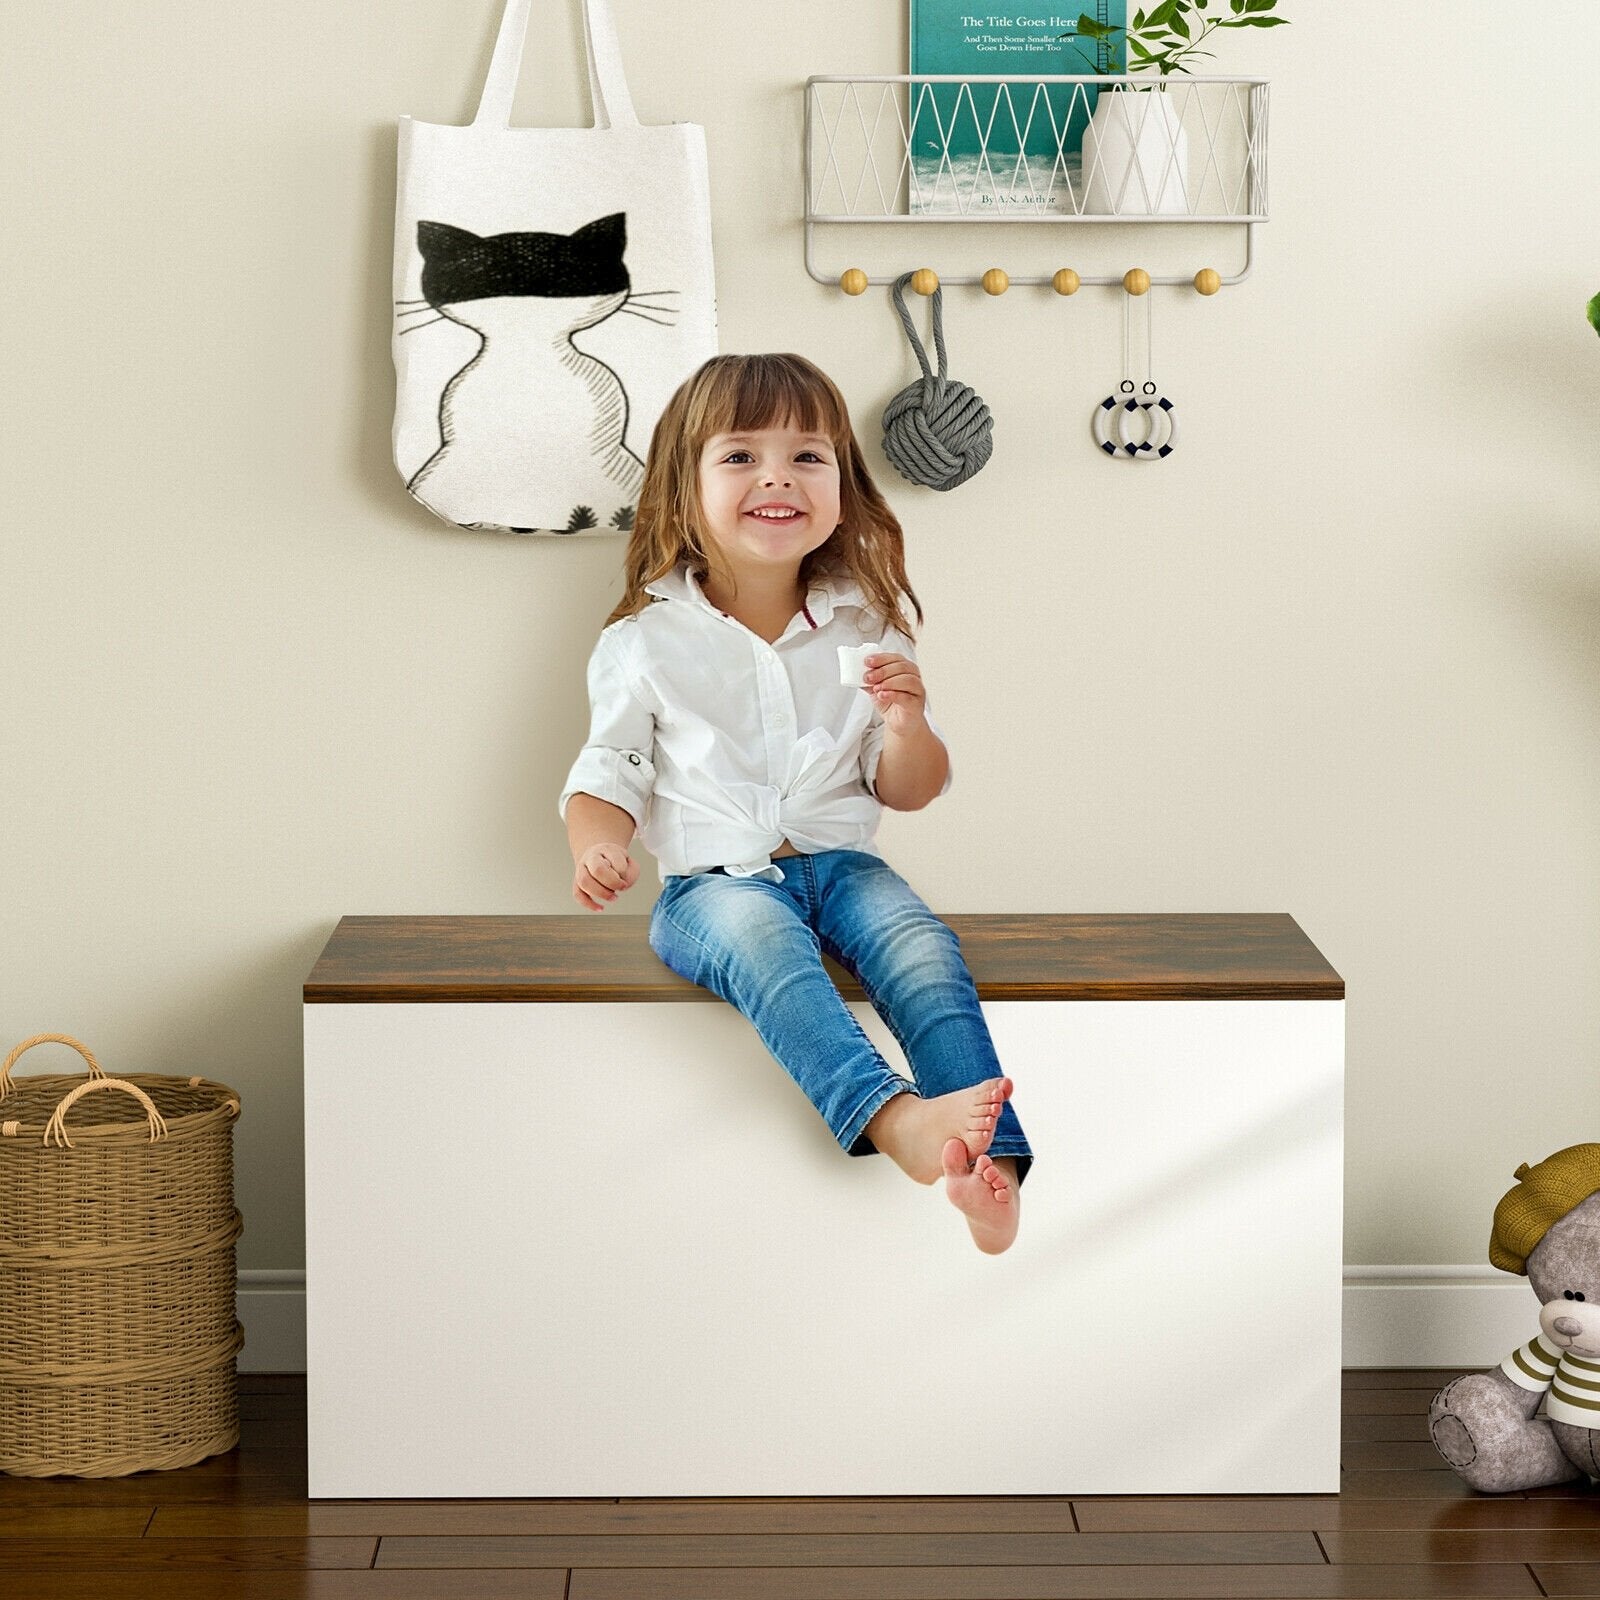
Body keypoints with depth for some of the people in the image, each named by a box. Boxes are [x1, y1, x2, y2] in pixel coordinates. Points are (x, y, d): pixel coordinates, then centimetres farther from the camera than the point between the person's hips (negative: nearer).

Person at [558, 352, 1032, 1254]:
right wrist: (597, 848, -17)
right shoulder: (649, 642, 1)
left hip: (840, 863, 3)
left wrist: (908, 723, -12)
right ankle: (895, 1119, -58)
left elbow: (910, 791, 11)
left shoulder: (863, 627, 7)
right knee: (765, 944, -37)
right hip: (715, 878, -3)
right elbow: (610, 775, 6)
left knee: (924, 949, -29)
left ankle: (993, 1158, -41)